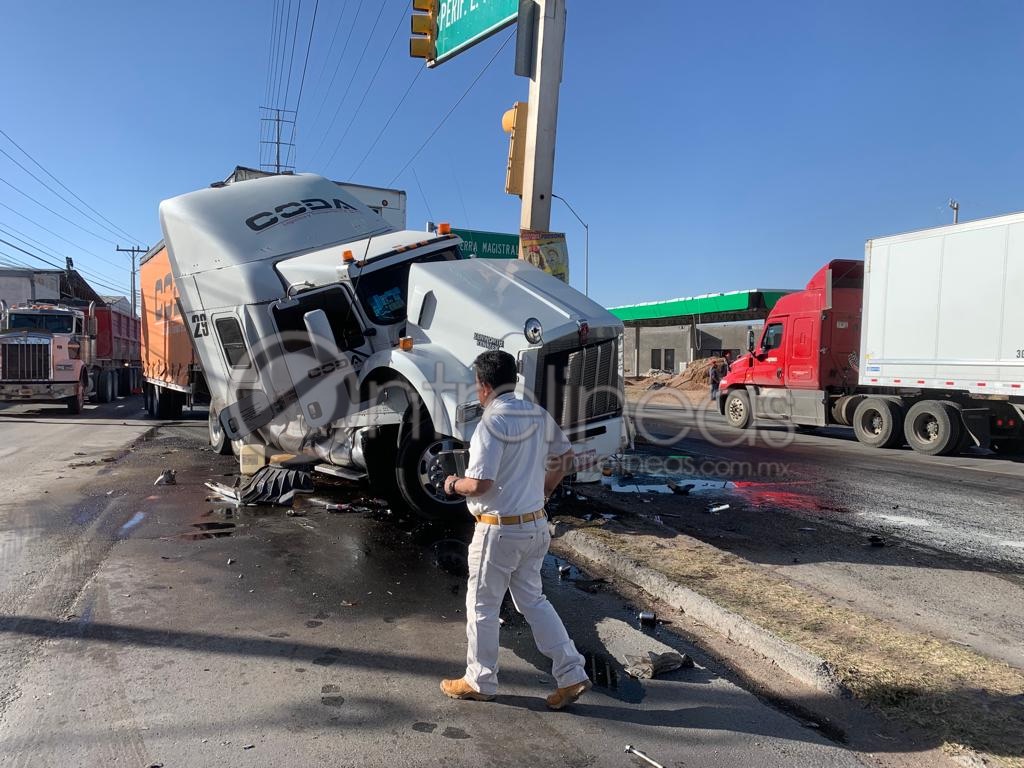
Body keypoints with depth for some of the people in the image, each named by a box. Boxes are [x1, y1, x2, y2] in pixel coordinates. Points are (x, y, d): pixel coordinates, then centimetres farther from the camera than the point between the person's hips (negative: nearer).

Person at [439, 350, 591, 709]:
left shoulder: (492, 424, -20)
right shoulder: (539, 415, 3)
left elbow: (480, 483, -25)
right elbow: (564, 457, 15)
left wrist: (453, 485, -4)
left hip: (500, 529, -7)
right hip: (536, 524, 8)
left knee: (482, 605, 11)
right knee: (532, 600, 19)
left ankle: (480, 682, 26)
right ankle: (571, 674, 18)